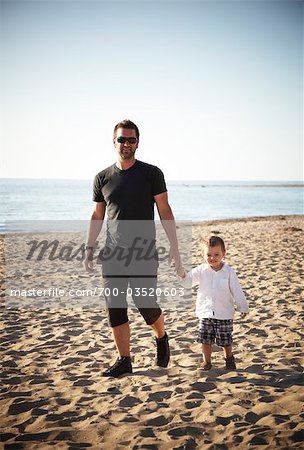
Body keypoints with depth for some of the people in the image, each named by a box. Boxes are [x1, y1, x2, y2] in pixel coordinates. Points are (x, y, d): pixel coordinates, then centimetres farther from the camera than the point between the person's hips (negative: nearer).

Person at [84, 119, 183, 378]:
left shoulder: (151, 174, -1)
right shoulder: (103, 178, 9)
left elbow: (165, 211, -2)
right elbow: (97, 216, 14)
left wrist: (174, 248, -8)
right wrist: (89, 248, 7)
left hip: (143, 255, -3)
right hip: (113, 255, 3)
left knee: (146, 305, -4)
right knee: (115, 308, 2)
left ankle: (161, 338, 28)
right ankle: (124, 360, 15)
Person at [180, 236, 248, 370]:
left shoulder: (229, 272, -7)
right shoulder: (201, 271, -3)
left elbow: (237, 291, -2)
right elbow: (188, 280, -10)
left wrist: (243, 307, 3)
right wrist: (182, 274, -31)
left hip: (224, 314, -2)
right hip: (205, 313, 2)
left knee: (225, 341, 7)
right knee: (206, 339, 7)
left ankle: (229, 357, 34)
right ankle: (207, 361, 24)